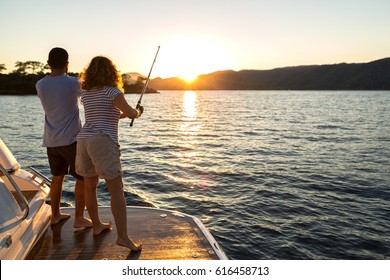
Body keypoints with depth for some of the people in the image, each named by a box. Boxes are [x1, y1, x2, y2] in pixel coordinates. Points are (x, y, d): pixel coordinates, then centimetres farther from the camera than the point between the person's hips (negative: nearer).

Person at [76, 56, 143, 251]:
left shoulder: (85, 94, 17)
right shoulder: (112, 91, -3)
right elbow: (130, 113, -13)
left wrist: (119, 115, 36)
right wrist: (138, 112, 9)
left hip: (83, 140, 7)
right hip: (103, 142, -7)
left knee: (90, 187, 18)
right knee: (117, 190, -7)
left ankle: (97, 225, 31)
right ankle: (123, 236, -11)